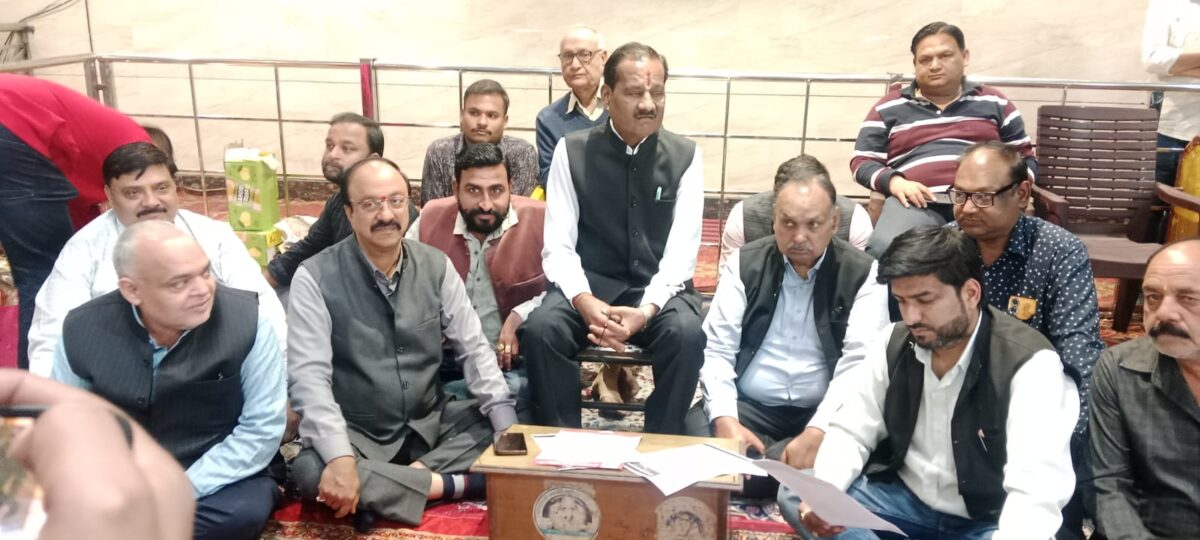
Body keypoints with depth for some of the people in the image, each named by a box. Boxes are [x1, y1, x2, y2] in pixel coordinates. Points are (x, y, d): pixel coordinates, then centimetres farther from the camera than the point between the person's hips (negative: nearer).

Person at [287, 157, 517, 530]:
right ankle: (455, 484, -21)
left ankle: (382, 492, -18)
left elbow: (474, 349, -2)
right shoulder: (316, 278, -12)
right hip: (355, 434, -3)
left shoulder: (436, 266, -2)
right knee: (311, 473, -33)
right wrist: (340, 457, -33)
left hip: (429, 424, 4)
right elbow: (309, 376, -18)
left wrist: (511, 429, -14)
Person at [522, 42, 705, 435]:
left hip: (659, 289, 0)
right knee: (540, 328, -28)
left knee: (687, 334, -31)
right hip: (589, 285, 0)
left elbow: (682, 250, -7)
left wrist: (647, 309, -24)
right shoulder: (571, 151, -1)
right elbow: (558, 245, -5)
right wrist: (584, 301, -25)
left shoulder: (685, 157, 0)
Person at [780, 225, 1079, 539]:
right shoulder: (895, 344, -4)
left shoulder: (1030, 363, -21)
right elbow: (851, 431, 0)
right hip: (904, 500, 5)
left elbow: (1036, 493, -30)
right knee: (794, 495, -13)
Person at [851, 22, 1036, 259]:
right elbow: (862, 161, 15)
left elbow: (1025, 158, 24)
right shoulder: (889, 107, 18)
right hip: (918, 201, -1)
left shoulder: (994, 103, 23)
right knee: (884, 249, -36)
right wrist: (894, 182, -7)